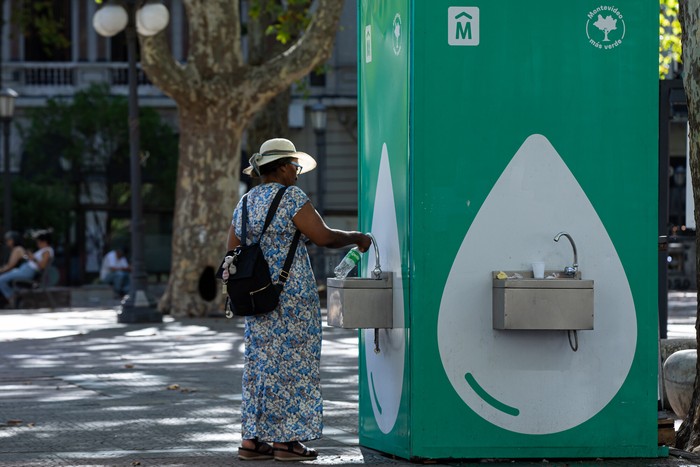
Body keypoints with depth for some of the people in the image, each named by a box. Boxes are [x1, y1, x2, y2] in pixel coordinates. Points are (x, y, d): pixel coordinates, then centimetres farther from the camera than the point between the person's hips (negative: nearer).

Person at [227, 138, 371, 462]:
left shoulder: (245, 204, 12)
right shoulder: (291, 197, -10)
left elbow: (231, 255, 13)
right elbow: (324, 237, -13)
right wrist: (357, 238, 2)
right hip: (291, 297, -7)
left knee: (261, 362, 10)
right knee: (291, 362, -1)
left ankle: (252, 439, 8)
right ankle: (286, 439, 0)